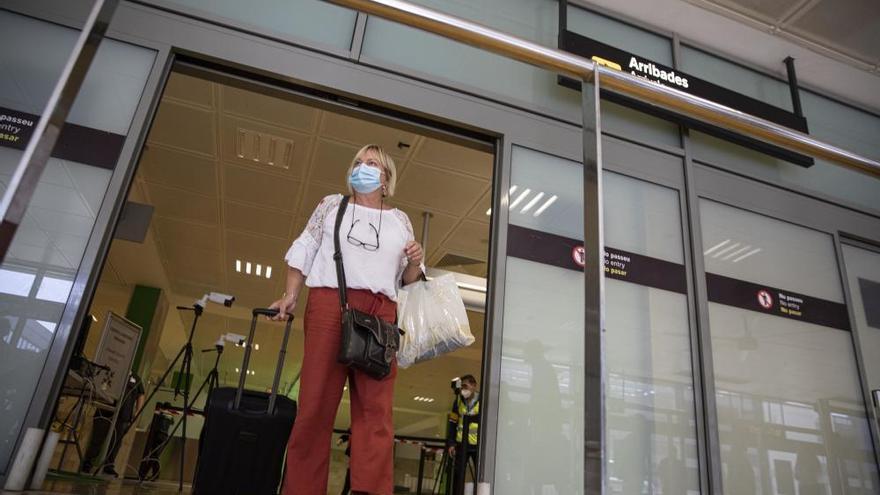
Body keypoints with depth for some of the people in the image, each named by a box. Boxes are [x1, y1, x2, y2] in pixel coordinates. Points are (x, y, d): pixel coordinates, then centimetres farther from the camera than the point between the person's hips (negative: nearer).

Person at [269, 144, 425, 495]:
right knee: (316, 401, -6)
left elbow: (407, 280, 20)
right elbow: (305, 250, 16)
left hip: (380, 313, 1)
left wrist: (414, 263, -2)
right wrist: (291, 295, 4)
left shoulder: (400, 220, 22)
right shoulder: (332, 205, 22)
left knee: (375, 408, -8)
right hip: (330, 302, -1)